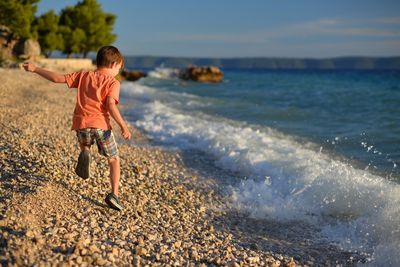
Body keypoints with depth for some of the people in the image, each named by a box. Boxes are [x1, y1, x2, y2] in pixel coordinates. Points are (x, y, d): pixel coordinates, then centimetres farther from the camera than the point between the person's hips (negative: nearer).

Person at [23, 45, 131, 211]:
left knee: (85, 144, 37)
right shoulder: (113, 82, 3)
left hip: (81, 123, 3)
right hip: (100, 124, -3)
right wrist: (123, 126, -12)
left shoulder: (83, 75, 14)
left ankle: (84, 153, 0)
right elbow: (111, 106, -12)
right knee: (114, 160, 13)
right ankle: (114, 194, -2)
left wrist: (35, 69, 21)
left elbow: (58, 78, 11)